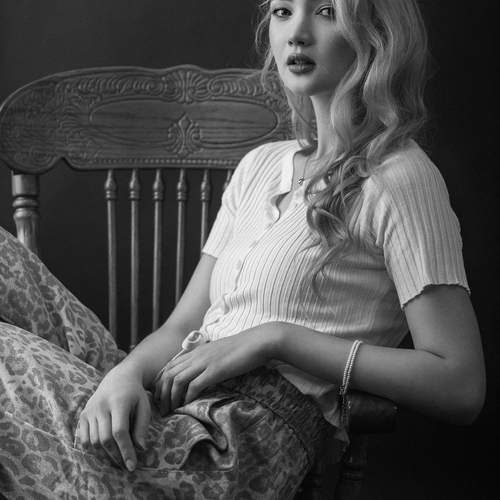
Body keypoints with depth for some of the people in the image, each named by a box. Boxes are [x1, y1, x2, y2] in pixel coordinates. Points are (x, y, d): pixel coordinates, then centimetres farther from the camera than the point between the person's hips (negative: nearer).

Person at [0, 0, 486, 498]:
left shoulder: (400, 178, -4)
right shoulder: (259, 165, 18)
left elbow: (462, 388, -11)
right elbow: (182, 327, 13)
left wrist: (277, 338, -13)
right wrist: (129, 371, -10)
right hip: (160, 407, 7)